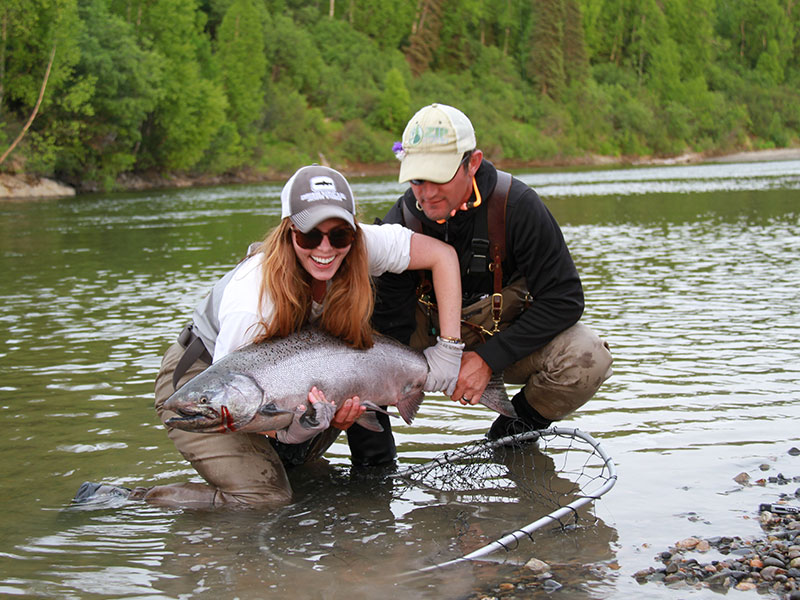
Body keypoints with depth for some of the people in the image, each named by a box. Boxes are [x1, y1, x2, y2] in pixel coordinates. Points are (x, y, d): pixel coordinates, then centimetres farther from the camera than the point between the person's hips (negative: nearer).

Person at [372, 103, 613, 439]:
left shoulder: (517, 206, -23)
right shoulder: (399, 224, -17)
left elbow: (563, 299, -19)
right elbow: (393, 326, -14)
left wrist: (488, 359, -25)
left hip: (508, 336, -1)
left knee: (587, 360, -31)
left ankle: (514, 433, -1)